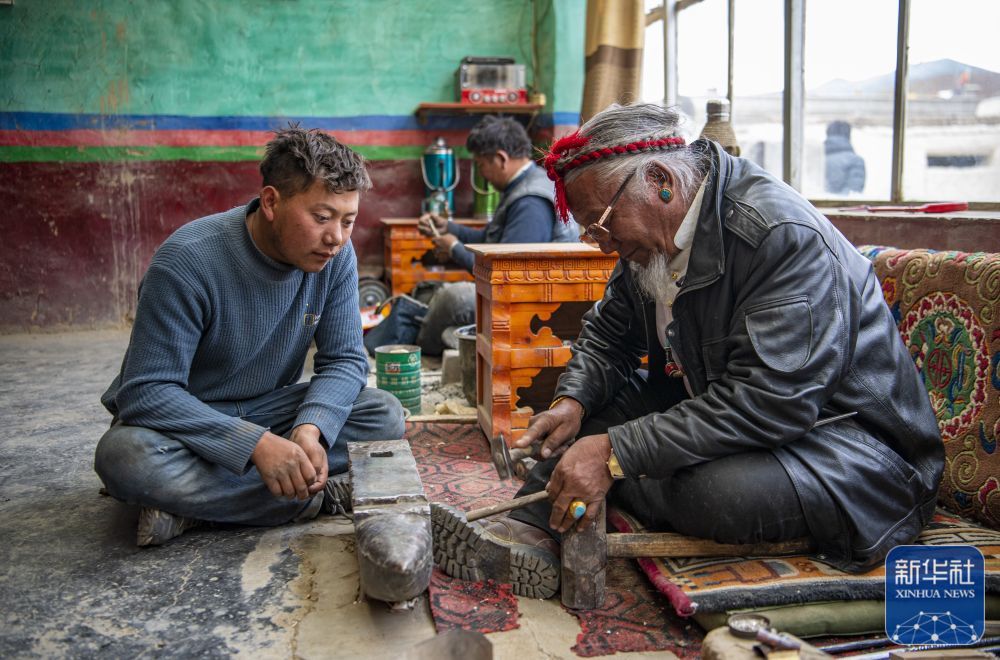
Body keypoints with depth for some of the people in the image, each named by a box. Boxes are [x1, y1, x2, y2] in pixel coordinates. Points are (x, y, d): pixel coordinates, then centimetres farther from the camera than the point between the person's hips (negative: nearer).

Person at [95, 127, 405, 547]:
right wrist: (255, 444, -40)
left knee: (384, 416, -18)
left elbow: (345, 360, -8)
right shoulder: (188, 261, -26)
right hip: (185, 419, -4)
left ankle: (196, 501, -20)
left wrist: (310, 428, -30)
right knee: (127, 456, -37)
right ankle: (321, 498, -25)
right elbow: (147, 391, -28)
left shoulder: (335, 256, -11)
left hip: (268, 411, 5)